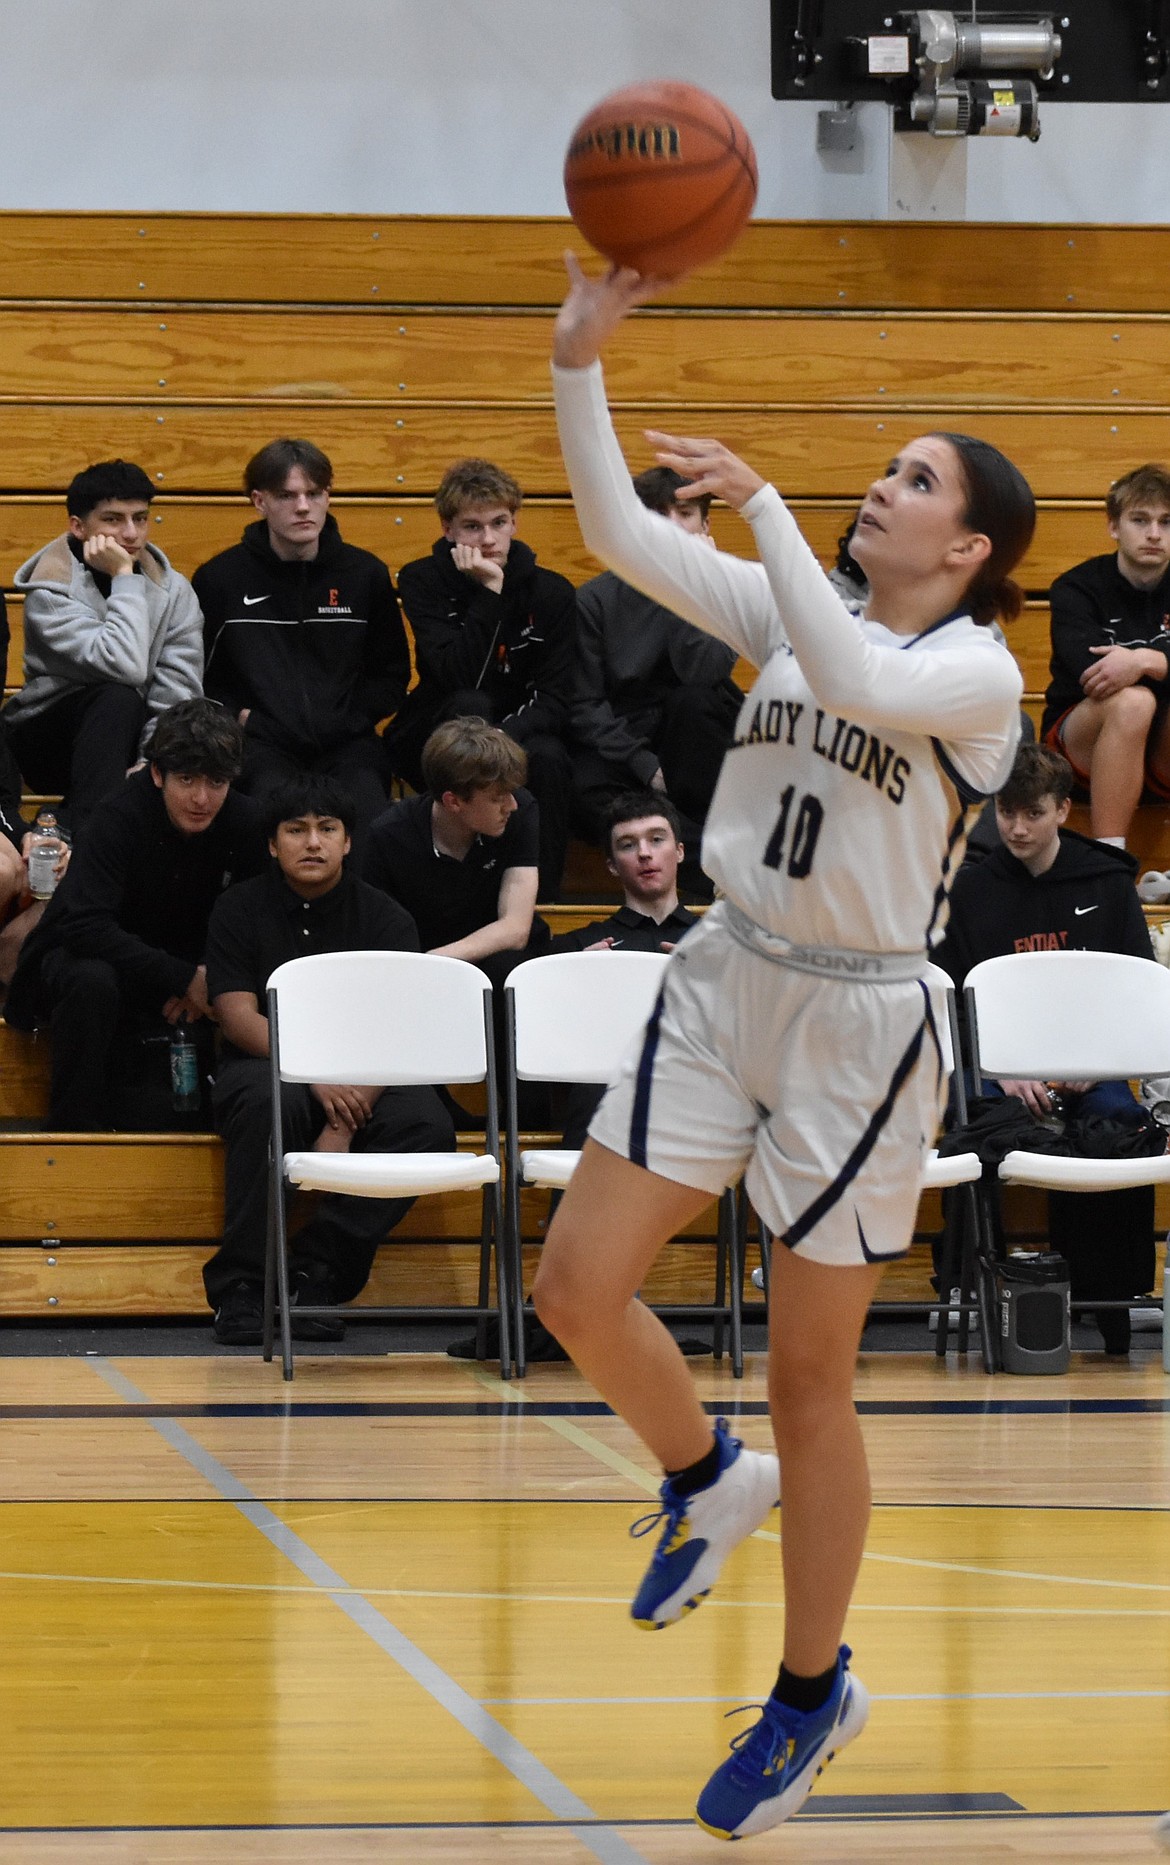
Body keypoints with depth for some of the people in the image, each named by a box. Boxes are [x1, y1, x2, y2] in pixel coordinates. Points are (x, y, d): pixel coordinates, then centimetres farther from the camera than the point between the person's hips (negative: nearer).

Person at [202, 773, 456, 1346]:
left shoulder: (385, 918, 4)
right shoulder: (240, 909, 3)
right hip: (265, 1065, -2)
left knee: (426, 1125, -28)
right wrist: (317, 1078, -24)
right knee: (269, 1104, -37)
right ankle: (240, 1285, -27)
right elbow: (239, 1018, -7)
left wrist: (346, 1122, -22)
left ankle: (317, 1269, -23)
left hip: (365, 1080, 2)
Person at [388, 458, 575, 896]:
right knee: (469, 706, -34)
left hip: (522, 731, 1)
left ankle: (541, 898, -21)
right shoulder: (422, 581, -6)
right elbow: (455, 677, -20)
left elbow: (555, 696, -9)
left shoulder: (551, 591, -2)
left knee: (546, 757, -33)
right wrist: (488, 593, -24)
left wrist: (509, 739, -29)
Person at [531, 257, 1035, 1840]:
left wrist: (763, 505, -29)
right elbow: (618, 535, -1)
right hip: (722, 984, 5)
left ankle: (814, 1693, 20)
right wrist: (581, 360, -12)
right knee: (578, 1287, -3)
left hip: (856, 1023, -5)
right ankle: (706, 1478, 28)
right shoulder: (796, 614, 6)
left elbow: (858, 685, -32)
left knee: (810, 1381, 3)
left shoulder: (977, 669, -10)